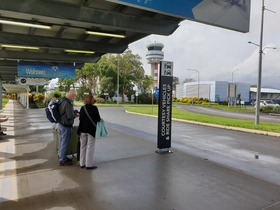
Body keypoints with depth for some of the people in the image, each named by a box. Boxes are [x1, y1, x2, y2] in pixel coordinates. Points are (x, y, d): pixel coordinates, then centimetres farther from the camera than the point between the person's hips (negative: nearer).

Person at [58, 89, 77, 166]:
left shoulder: (62, 100, 6)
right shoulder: (68, 103, -24)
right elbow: (70, 116, -25)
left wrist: (74, 111, 12)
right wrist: (76, 114, -6)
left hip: (61, 124, 10)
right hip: (66, 126, -10)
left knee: (62, 142, 20)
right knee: (64, 143, 2)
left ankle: (62, 156, 35)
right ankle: (62, 160, 14)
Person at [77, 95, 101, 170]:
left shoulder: (82, 108, 1)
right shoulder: (94, 108, -13)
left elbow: (80, 118, 7)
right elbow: (98, 119, -12)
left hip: (83, 130, 5)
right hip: (91, 130, -5)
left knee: (83, 146, 14)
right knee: (90, 147, 3)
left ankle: (82, 163, 22)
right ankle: (89, 164, 7)